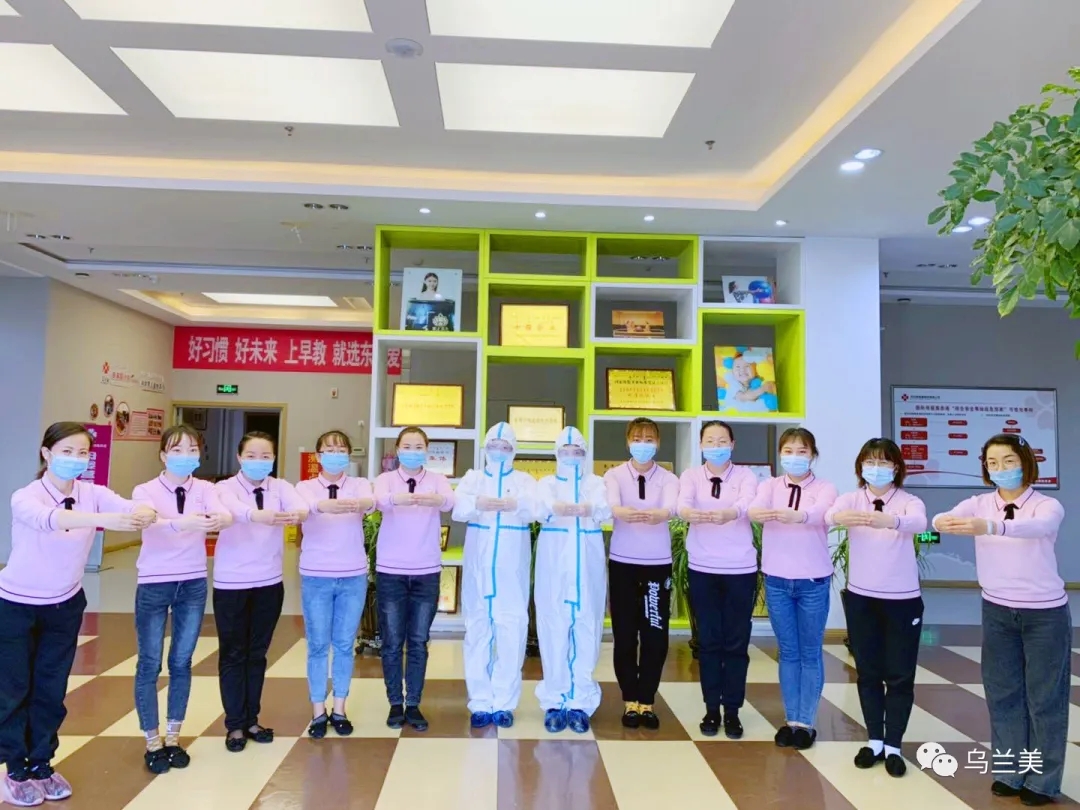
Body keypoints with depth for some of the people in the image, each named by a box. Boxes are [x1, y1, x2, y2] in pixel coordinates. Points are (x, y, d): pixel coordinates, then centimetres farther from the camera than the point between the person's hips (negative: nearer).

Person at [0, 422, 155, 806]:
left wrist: (144, 513, -57)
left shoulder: (93, 494, -13)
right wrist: (105, 519, -63)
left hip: (65, 605, 3)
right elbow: (48, 519, -47)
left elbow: (128, 507, -32)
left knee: (52, 689, 11)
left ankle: (41, 764, 28)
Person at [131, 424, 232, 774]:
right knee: (150, 664, 6)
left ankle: (173, 736, 27)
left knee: (182, 662, 11)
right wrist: (183, 523, -52)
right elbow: (151, 521, -30)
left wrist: (219, 520, -49)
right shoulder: (145, 490, -8)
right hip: (154, 584, -2)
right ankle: (153, 741, 21)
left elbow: (226, 514, -24)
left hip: (193, 583, 2)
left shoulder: (205, 489, -3)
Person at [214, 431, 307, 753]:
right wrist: (260, 515, -55)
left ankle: (251, 720, 26)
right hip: (231, 583, -2)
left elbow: (301, 506, -23)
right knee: (233, 654, 7)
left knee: (257, 653, 13)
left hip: (269, 582, 3)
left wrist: (297, 514, -48)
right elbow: (233, 509, -33)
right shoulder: (226, 488, -9)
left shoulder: (280, 487, -1)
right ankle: (235, 724, 20)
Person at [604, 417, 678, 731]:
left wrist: (657, 514, -46)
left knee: (655, 635, 3)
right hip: (623, 561, 0)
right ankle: (630, 701, 20)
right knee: (624, 634, 5)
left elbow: (671, 508, -21)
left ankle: (646, 701, 19)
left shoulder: (668, 478, 0)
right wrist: (624, 513, -46)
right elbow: (611, 505, -22)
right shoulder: (614, 475, -1)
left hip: (658, 563, 0)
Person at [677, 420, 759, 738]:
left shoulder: (745, 475, -2)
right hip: (702, 568, 1)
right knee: (708, 640, 8)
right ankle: (712, 709, 21)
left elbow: (746, 503, -24)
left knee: (736, 642, 6)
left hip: (740, 569, -1)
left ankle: (732, 710, 19)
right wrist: (689, 513, -45)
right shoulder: (692, 475, 1)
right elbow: (683, 502, -20)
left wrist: (728, 513, -47)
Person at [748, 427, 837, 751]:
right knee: (788, 652, 12)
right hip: (777, 580, 2)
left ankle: (806, 721, 20)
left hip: (813, 581, -2)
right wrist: (759, 513, -45)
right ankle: (791, 719, 23)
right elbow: (756, 507, -19)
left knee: (810, 653, 8)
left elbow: (819, 513, -27)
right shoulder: (770, 485, 2)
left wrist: (796, 515, -50)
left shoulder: (825, 488, -4)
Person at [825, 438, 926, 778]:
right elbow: (829, 514, -24)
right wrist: (839, 517, -50)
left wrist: (888, 520, -52)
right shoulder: (852, 498, -2)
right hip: (860, 597, 2)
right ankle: (874, 740, 25)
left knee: (900, 675, 7)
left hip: (902, 599, -1)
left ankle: (893, 746, 20)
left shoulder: (909, 501, -5)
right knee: (868, 672, 12)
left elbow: (919, 523, -29)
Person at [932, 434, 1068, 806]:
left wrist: (988, 527, -55)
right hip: (997, 611, 3)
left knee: (1045, 695, 8)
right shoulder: (980, 503, -4)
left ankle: (1042, 780, 23)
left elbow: (1036, 528, -37)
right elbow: (942, 518, -22)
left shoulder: (1047, 505, -13)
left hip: (1045, 612, -3)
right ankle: (1009, 771, 27)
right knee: (1003, 692, 12)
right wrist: (944, 522, -48)